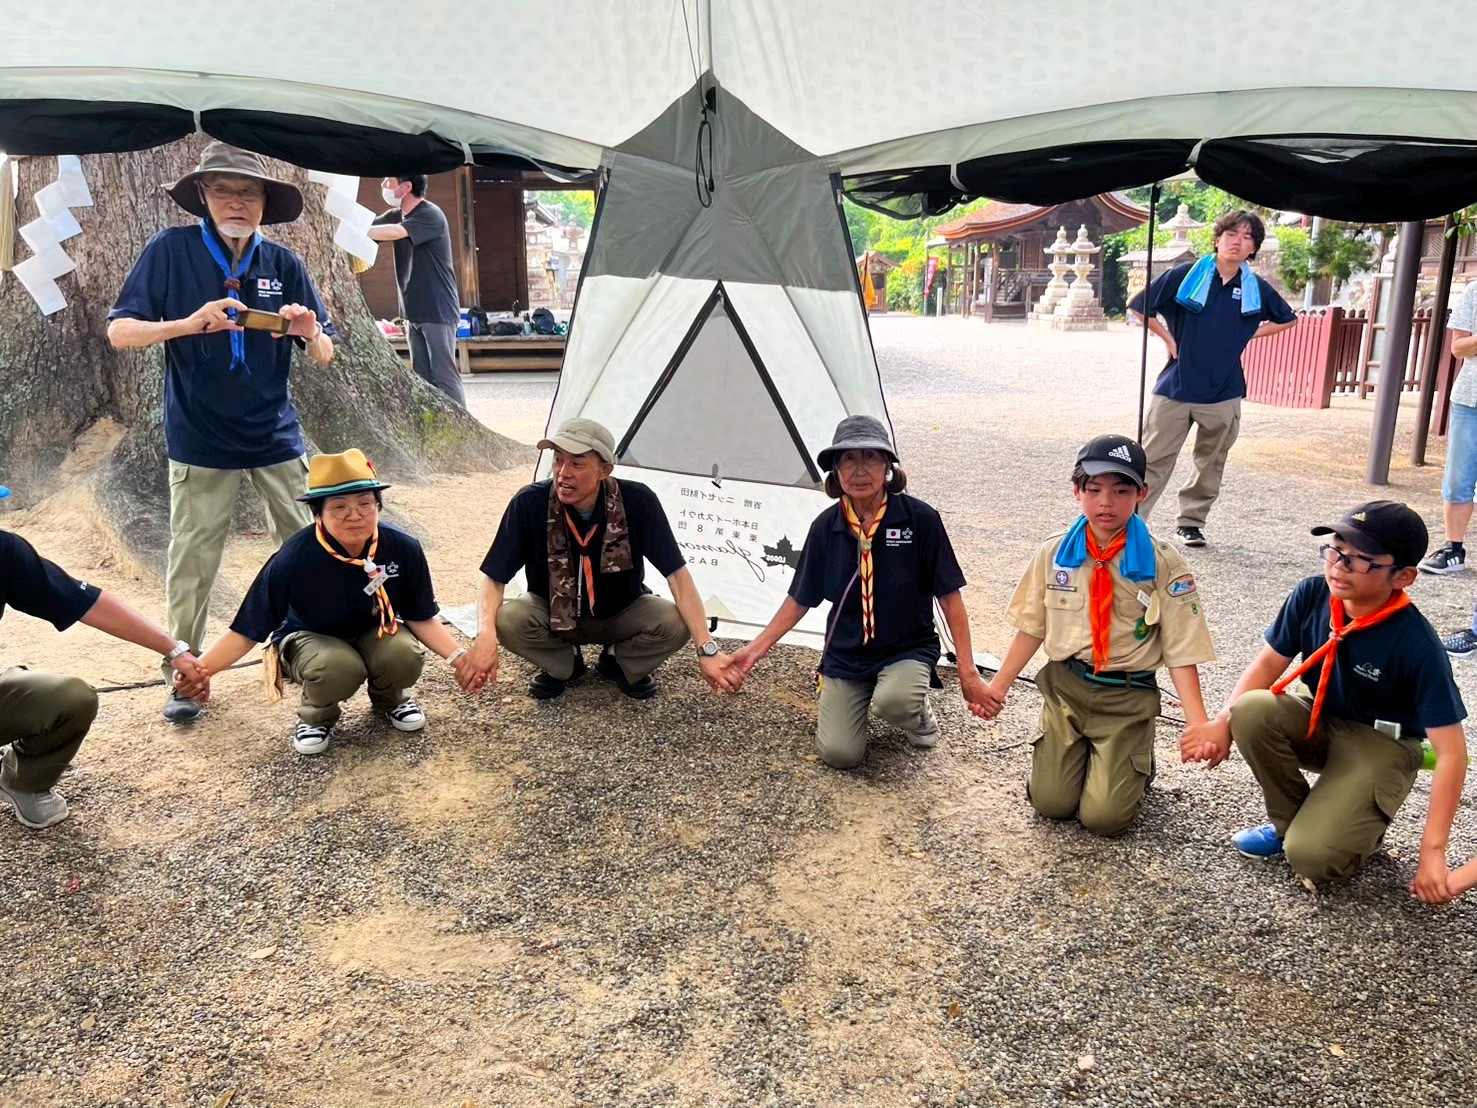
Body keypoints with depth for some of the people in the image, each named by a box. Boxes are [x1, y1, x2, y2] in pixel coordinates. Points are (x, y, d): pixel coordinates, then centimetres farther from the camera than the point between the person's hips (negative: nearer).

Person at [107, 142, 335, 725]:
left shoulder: (283, 263, 1)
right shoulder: (172, 250, -6)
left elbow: (324, 355, 3)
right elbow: (119, 331, -8)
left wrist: (310, 333, -20)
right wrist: (188, 324, -25)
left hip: (276, 436, 2)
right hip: (200, 441, -2)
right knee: (192, 564, 4)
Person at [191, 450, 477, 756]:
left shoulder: (404, 549, -22)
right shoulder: (293, 559, -27)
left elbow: (421, 618, -9)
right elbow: (247, 630, -18)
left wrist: (456, 656, -22)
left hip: (375, 631, 2)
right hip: (308, 638, -2)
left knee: (405, 657, -31)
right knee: (340, 668, -36)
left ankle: (390, 699, 7)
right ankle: (316, 716, 1)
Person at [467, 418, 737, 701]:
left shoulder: (638, 502, -28)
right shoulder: (530, 503, -27)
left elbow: (677, 574, -26)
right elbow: (494, 578, -21)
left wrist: (707, 648, -33)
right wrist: (485, 635, -41)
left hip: (622, 614, 0)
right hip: (554, 616, 0)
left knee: (675, 625, -28)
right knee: (507, 620, -31)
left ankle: (620, 662, 5)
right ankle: (564, 664, 3)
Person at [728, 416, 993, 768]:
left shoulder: (919, 518, -14)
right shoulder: (826, 527, -6)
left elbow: (949, 595, -8)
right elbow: (799, 600, 4)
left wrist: (967, 670, -10)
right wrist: (755, 649, -3)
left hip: (908, 649, -2)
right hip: (846, 655, 2)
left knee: (893, 702, -35)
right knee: (839, 754, -13)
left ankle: (918, 712, 3)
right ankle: (842, 697, 20)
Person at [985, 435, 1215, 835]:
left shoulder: (1163, 564, -11)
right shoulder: (1054, 554, -3)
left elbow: (1181, 653, -9)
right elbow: (1032, 628, 8)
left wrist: (1199, 726, -19)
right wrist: (999, 685, 4)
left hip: (1128, 698, -2)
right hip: (1064, 687, 2)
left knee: (1104, 816, -10)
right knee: (1050, 803, -6)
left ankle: (1135, 760, 22)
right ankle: (1077, 750, 25)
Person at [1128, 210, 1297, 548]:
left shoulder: (1257, 289, 4)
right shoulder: (1185, 275, -5)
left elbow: (1287, 320, 21)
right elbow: (1139, 308, 0)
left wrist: (1247, 334, 9)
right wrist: (1169, 339, -2)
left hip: (1223, 393, 3)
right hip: (1176, 387, -3)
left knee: (1211, 464, 11)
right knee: (1154, 459, -2)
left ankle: (1191, 522, 25)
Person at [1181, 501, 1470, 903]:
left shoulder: (1416, 644, -27)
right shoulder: (1312, 595, -17)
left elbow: (1451, 752, -23)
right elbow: (1269, 662, -4)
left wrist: (1432, 852, -24)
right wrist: (1223, 723, -21)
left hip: (1380, 744, -5)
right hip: (1316, 719, 5)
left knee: (1311, 857, -25)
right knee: (1252, 711, -30)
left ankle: (1361, 824, 13)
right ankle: (1288, 822, -4)